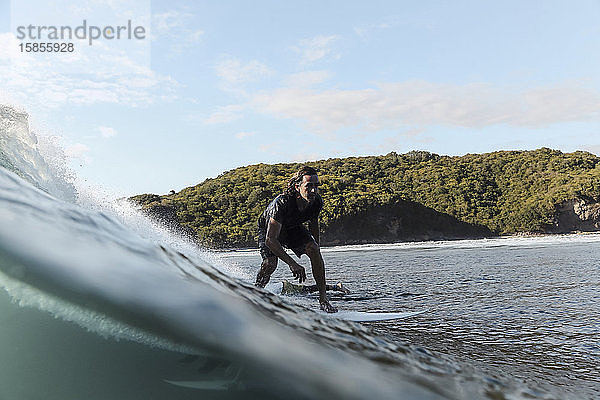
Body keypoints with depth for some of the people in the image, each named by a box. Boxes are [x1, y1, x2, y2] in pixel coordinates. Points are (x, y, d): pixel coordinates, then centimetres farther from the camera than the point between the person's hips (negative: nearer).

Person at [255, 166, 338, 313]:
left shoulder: (317, 201, -24)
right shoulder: (282, 203, -41)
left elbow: (313, 224, -1)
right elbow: (270, 240, -41)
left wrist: (316, 252, 7)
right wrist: (293, 264, -46)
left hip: (293, 228, 4)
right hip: (268, 227, -4)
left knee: (314, 249, -20)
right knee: (270, 264, -24)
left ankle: (323, 298, -12)